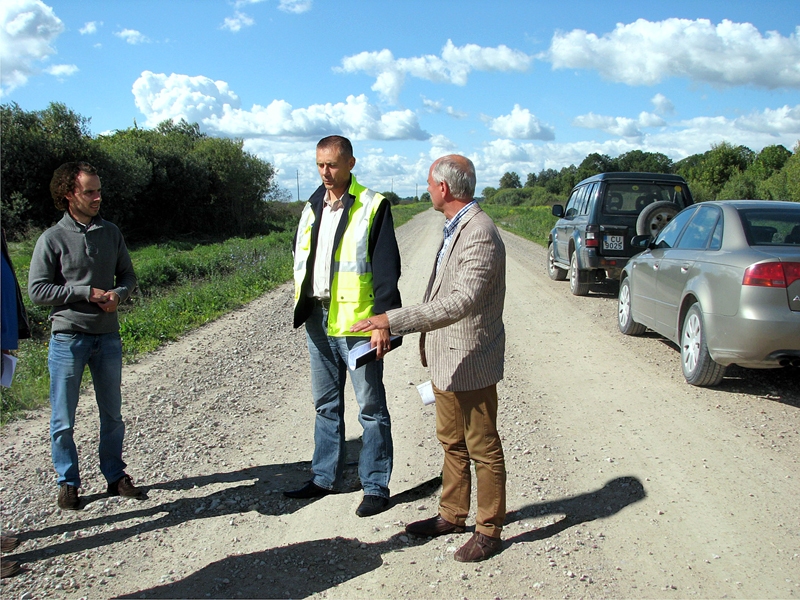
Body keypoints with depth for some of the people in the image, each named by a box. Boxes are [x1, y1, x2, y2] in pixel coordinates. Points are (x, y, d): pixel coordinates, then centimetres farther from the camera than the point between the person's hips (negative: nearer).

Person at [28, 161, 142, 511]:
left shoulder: (110, 233, 5)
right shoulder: (52, 239, -6)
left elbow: (128, 275, 12)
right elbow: (37, 290, -9)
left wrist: (119, 294, -10)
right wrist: (86, 292, -15)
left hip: (107, 337, 3)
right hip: (68, 338, -3)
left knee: (112, 415, 12)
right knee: (63, 421, 5)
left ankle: (115, 476, 27)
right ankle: (68, 482, 21)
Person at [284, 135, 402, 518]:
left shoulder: (372, 207, -8)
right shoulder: (312, 207, 12)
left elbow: (387, 270, -12)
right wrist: (302, 307, 13)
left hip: (357, 323, -6)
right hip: (318, 320, 7)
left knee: (371, 407, 3)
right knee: (326, 404, 17)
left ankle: (375, 486, 15)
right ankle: (325, 477, 30)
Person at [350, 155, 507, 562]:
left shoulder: (480, 236, -22)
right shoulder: (456, 227, 10)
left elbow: (461, 302, -33)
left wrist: (393, 320, -34)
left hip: (470, 363, -10)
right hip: (445, 359, 10)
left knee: (483, 449, 5)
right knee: (452, 443, 20)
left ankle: (489, 530, 19)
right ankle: (452, 515, 35)